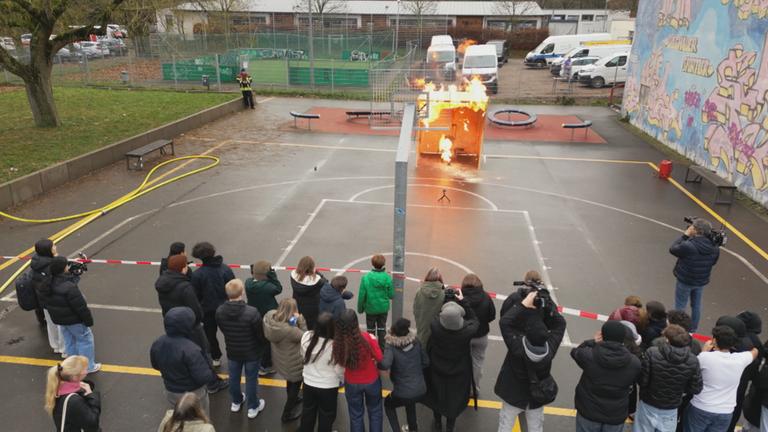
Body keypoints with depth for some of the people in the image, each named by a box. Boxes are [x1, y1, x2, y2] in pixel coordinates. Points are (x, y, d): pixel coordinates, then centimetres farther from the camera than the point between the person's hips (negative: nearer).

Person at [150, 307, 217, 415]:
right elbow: (203, 377, -30)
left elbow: (156, 365, 6)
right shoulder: (190, 350, -35)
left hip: (170, 392, 6)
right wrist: (214, 376, -10)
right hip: (193, 394, -6)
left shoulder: (157, 344, -12)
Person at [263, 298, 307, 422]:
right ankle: (287, 414, 37)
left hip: (281, 359, 7)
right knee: (295, 385, 20)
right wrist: (300, 320, -24)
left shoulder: (271, 318, -20)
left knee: (290, 381, 35)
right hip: (294, 363, -7)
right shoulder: (289, 330, -40)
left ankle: (292, 399, 61)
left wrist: (296, 320, -15)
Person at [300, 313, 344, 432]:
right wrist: (344, 380, 4)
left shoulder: (306, 337, -19)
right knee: (326, 416, 21)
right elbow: (339, 369, -18)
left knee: (308, 412, 27)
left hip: (308, 383, 4)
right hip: (328, 387, -4)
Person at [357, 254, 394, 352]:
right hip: (383, 308, 1)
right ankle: (382, 349, 29)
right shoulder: (387, 278, -16)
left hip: (370, 308, -1)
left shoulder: (366, 278, -19)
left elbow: (362, 295, -13)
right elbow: (391, 295, -9)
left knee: (371, 329, 18)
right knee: (382, 329, 20)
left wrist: (360, 308, 3)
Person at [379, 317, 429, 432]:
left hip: (403, 393, -5)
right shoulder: (415, 341, -1)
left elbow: (385, 365, -31)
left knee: (388, 404, 30)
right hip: (421, 389, 5)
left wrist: (376, 363, -11)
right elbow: (425, 362, 7)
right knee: (409, 400, 40)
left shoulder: (391, 346, -15)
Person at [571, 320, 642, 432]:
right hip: (616, 416, 1)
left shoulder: (589, 355, -20)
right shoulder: (635, 363, -15)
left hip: (588, 411, -1)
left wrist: (593, 342, 1)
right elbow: (632, 383, 4)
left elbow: (575, 351, 2)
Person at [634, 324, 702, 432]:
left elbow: (642, 380, -19)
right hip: (671, 409, 2)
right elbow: (696, 389, -6)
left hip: (648, 405, -2)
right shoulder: (692, 361, -14)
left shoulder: (652, 353, -23)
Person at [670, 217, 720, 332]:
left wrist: (685, 235, -10)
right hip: (702, 281, 5)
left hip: (685, 281, -5)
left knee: (680, 307, 10)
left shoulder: (687, 246, -31)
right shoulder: (715, 248, -11)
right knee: (696, 305, 22)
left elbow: (672, 249, -13)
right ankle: (693, 330, 36)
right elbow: (713, 262, 6)